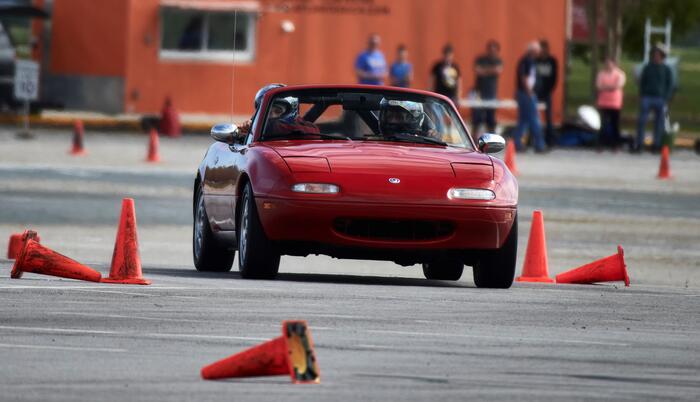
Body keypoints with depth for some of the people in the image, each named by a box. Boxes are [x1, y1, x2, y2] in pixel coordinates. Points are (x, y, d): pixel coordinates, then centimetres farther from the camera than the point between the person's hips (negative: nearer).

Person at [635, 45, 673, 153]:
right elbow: (642, 82, 13)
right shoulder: (647, 68, 10)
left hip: (660, 99, -1)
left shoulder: (666, 69, 7)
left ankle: (657, 144, 7)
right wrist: (641, 96, 1)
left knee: (659, 123, 1)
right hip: (647, 97, 1)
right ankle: (639, 144, -5)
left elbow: (670, 85, 6)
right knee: (641, 122, -7)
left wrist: (666, 99, -4)